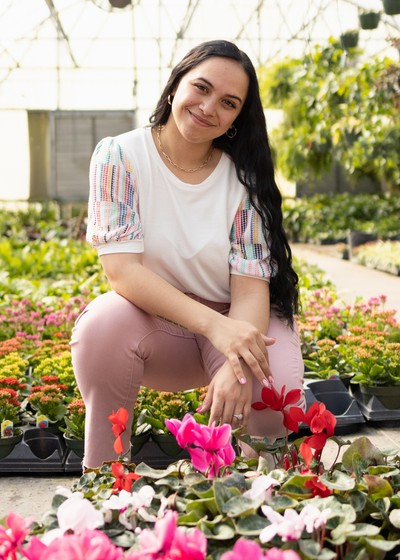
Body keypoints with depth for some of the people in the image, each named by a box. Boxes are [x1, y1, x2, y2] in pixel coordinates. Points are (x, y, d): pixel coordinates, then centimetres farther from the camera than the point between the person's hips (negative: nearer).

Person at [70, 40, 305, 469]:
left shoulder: (242, 177, -7)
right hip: (155, 321, 0)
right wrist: (214, 325, -36)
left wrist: (236, 367, -38)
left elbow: (251, 287, -16)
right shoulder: (119, 157, -11)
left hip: (237, 322, 1)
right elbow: (122, 269, -21)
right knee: (105, 322, -34)